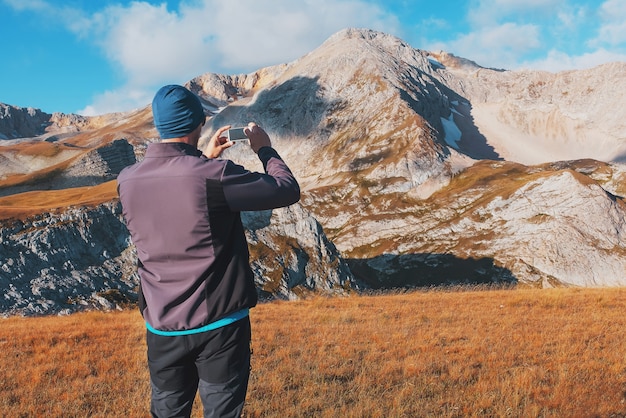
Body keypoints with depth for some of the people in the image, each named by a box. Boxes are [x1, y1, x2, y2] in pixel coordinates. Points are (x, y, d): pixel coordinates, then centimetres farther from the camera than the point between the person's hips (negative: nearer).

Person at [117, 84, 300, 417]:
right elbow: (287, 190, -11)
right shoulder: (214, 176, -21)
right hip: (219, 324, -4)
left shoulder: (127, 181, -4)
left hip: (162, 327, 5)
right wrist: (264, 148, 4)